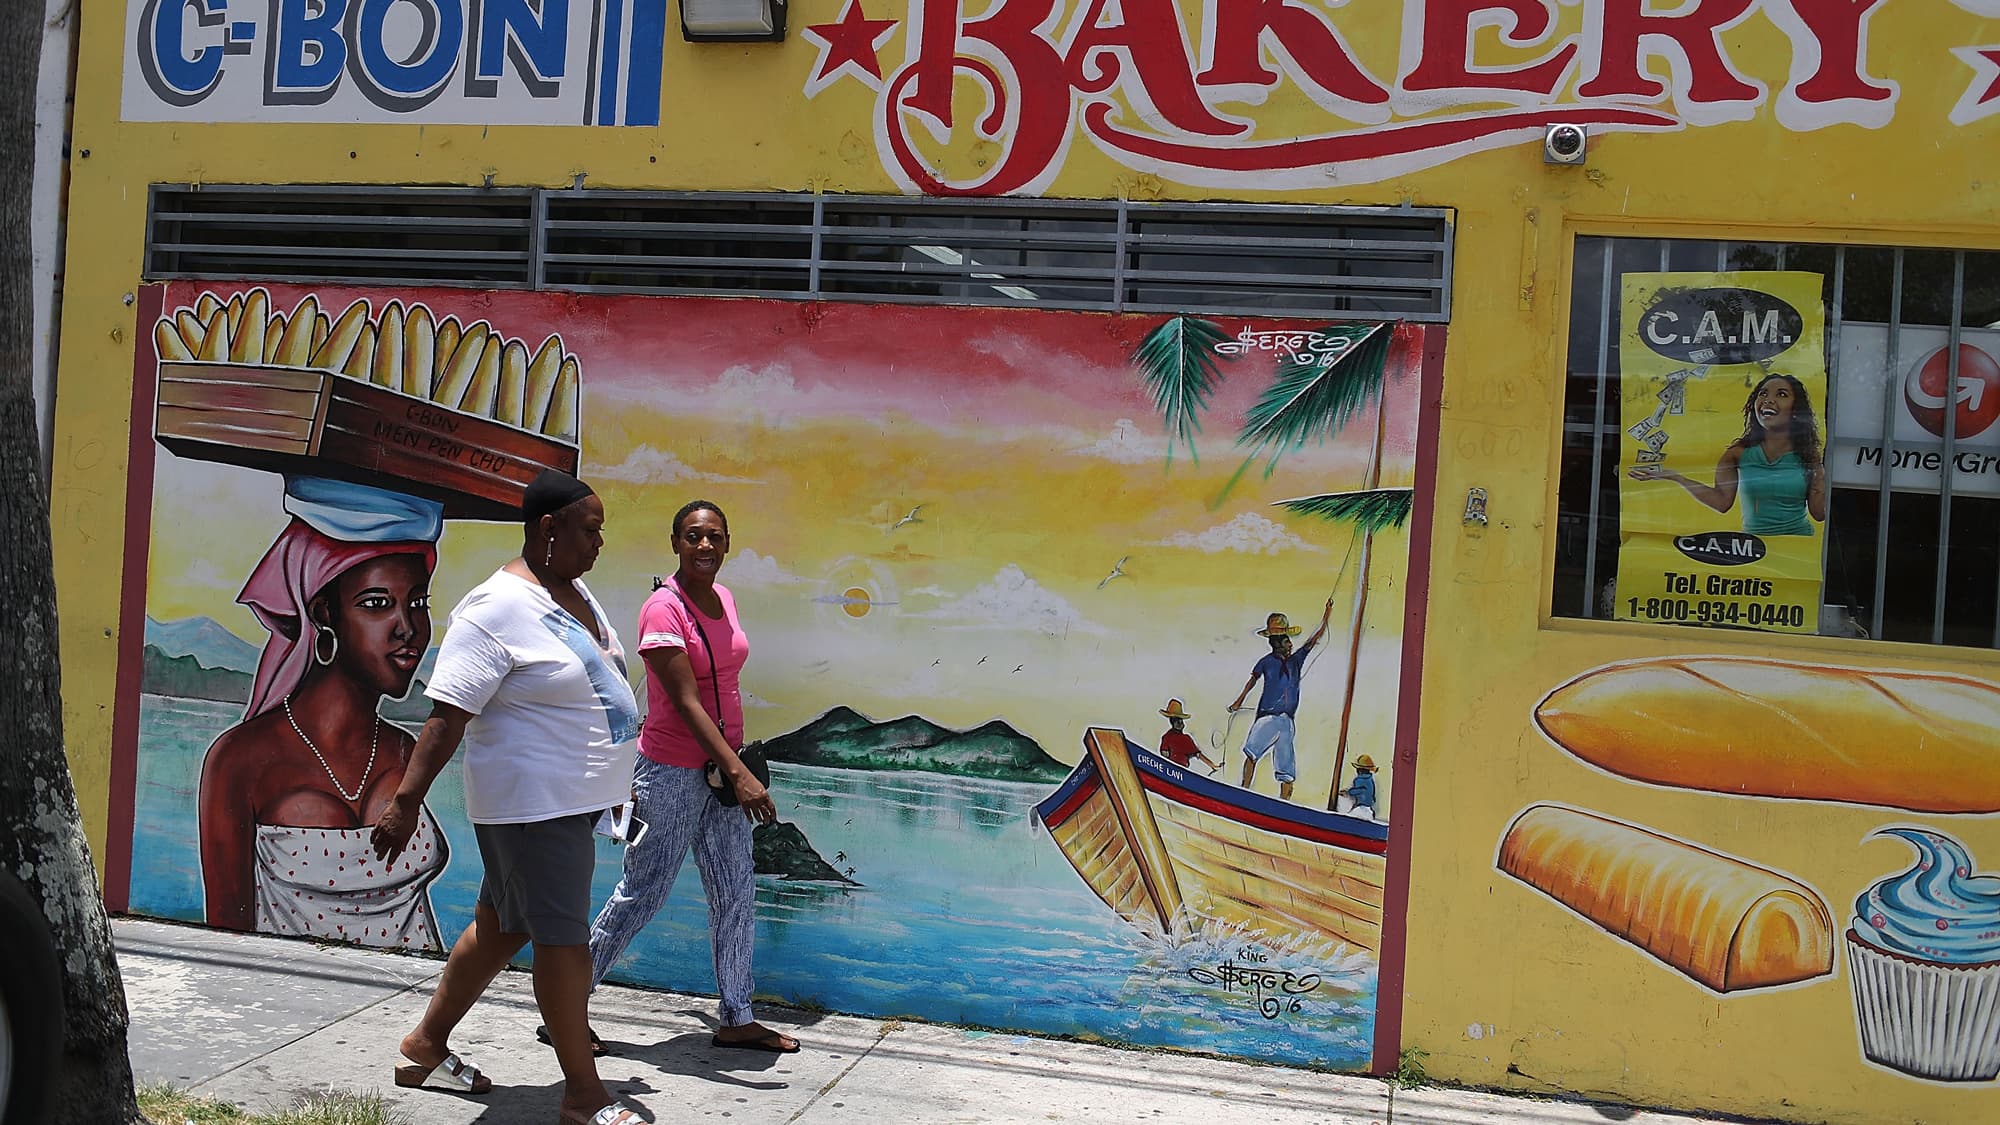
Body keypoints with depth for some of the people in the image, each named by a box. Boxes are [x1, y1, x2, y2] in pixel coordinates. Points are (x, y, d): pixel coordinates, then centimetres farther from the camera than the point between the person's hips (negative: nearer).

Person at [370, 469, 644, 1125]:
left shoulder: (576, 592, 10)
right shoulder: (497, 610, -19)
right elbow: (447, 715, -22)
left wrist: (611, 780, 26)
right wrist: (406, 801, -24)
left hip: (573, 796, 10)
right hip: (531, 801, -10)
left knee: (503, 925, 19)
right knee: (564, 939, -2)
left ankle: (426, 1045, 35)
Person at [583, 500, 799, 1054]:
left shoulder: (723, 598, 7)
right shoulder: (664, 609, -17)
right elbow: (686, 703, -24)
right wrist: (739, 774, -31)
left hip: (720, 767, 8)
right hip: (673, 773, -8)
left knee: (736, 892, 10)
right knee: (643, 892, 2)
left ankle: (736, 1019, 22)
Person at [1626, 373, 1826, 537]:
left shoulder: (1806, 455, 2)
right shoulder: (1740, 452, 1)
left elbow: (1820, 513, 1)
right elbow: (1722, 501, -5)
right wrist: (1676, 477, -11)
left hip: (1800, 544, 0)